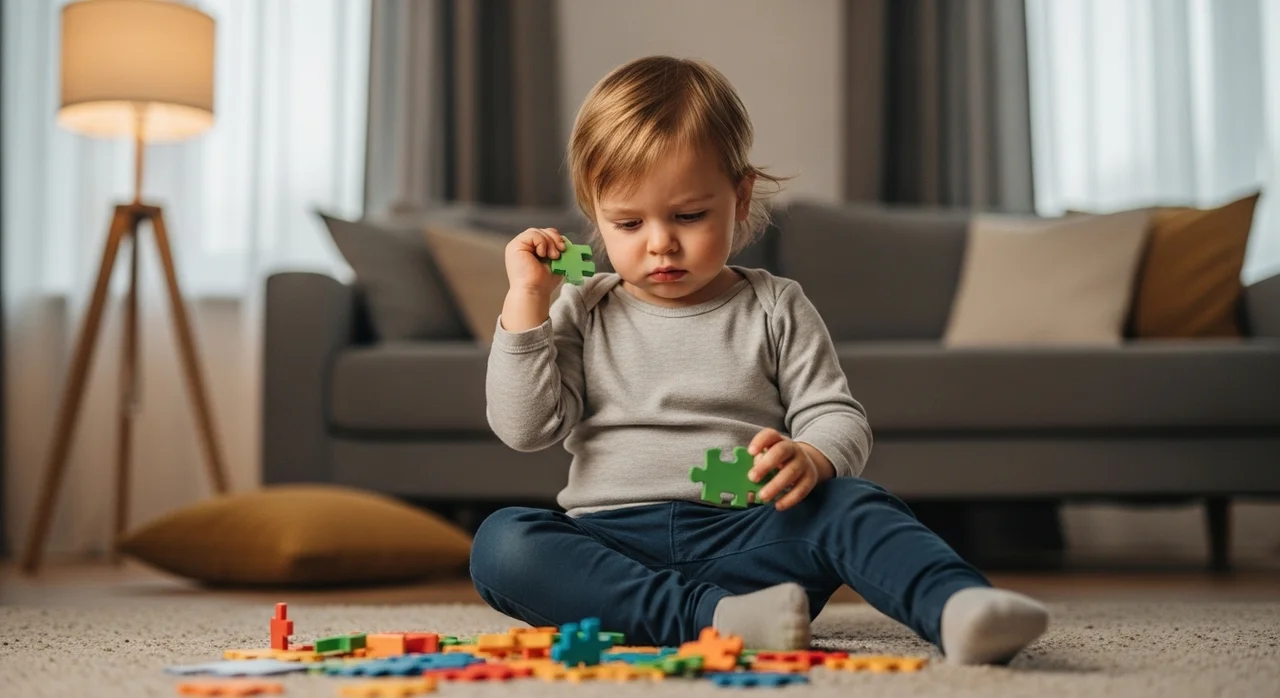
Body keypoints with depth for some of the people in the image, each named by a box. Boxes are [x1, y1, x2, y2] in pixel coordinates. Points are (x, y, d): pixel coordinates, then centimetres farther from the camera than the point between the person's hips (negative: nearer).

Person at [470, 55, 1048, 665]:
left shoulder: (775, 310, 10)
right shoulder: (584, 315, 11)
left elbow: (838, 417, 5)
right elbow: (524, 427, 3)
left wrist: (811, 460, -19)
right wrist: (525, 299, -3)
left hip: (744, 534, 0)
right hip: (615, 543, 1)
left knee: (850, 505, -29)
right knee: (500, 542, -29)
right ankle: (715, 616, -41)